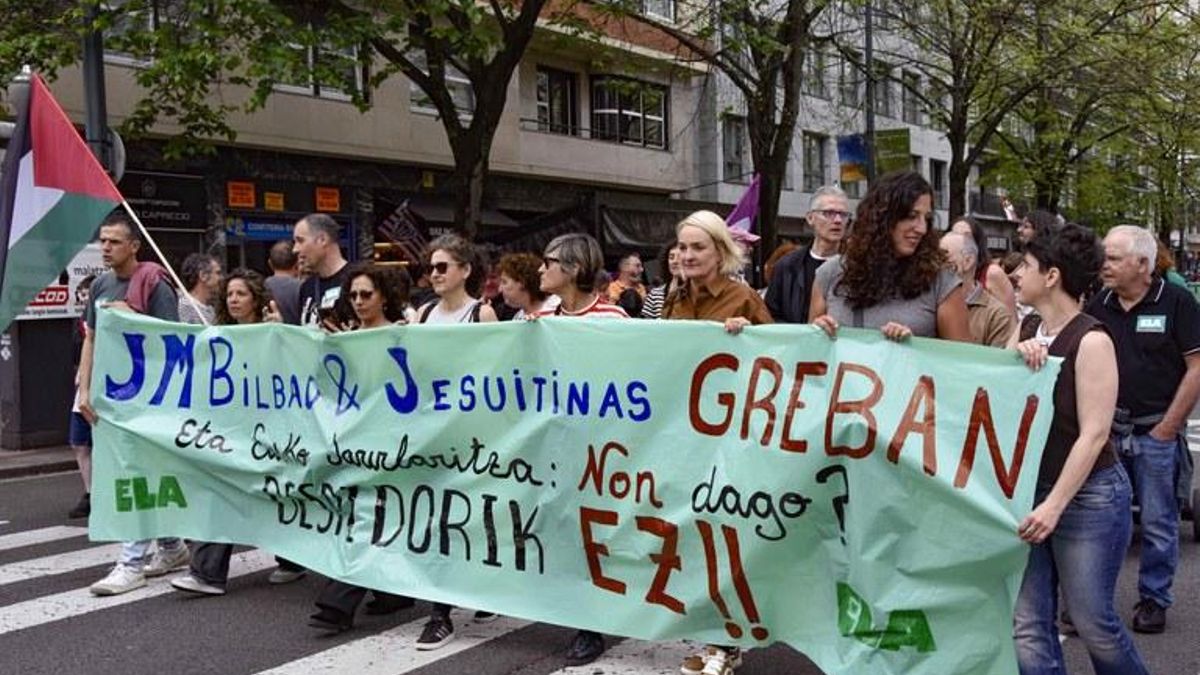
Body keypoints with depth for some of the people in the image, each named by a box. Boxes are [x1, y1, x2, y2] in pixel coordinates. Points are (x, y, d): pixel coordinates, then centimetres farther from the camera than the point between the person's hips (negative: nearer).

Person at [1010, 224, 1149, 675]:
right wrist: (1016, 355, -13)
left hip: (1088, 497, -6)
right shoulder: (1029, 330, 8)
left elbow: (1093, 434, -17)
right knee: (1027, 627, 3)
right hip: (1030, 492, 6)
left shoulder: (1091, 340, -13)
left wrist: (1055, 505, -21)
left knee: (1092, 621, 6)